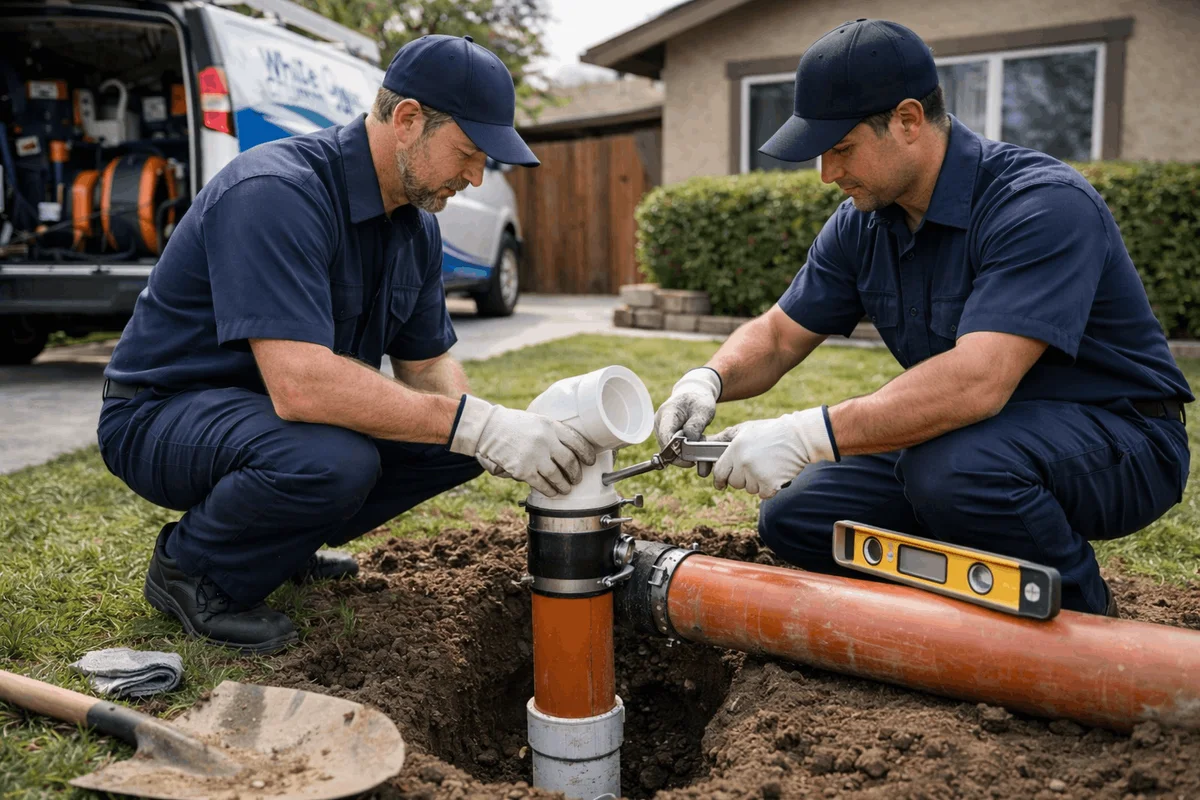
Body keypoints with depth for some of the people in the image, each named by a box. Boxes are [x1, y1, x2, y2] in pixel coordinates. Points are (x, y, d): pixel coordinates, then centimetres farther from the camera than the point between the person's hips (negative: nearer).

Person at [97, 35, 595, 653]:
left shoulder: (416, 225, 0)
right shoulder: (275, 193, -28)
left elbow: (426, 365, 4)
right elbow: (299, 385, -39)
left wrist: (504, 435, -17)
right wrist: (478, 425, -39)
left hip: (274, 405, 8)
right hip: (162, 413, -8)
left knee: (460, 433, -4)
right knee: (332, 460, -37)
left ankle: (281, 541, 12)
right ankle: (191, 566, -5)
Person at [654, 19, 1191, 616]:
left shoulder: (1044, 204, -25)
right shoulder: (860, 225, -1)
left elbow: (977, 381, -38)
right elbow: (777, 336, 4)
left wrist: (808, 434, -42)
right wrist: (709, 381, -18)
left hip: (1119, 440, -7)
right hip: (964, 436, 7)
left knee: (952, 469, -38)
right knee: (794, 518, -5)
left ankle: (1088, 624, -7)